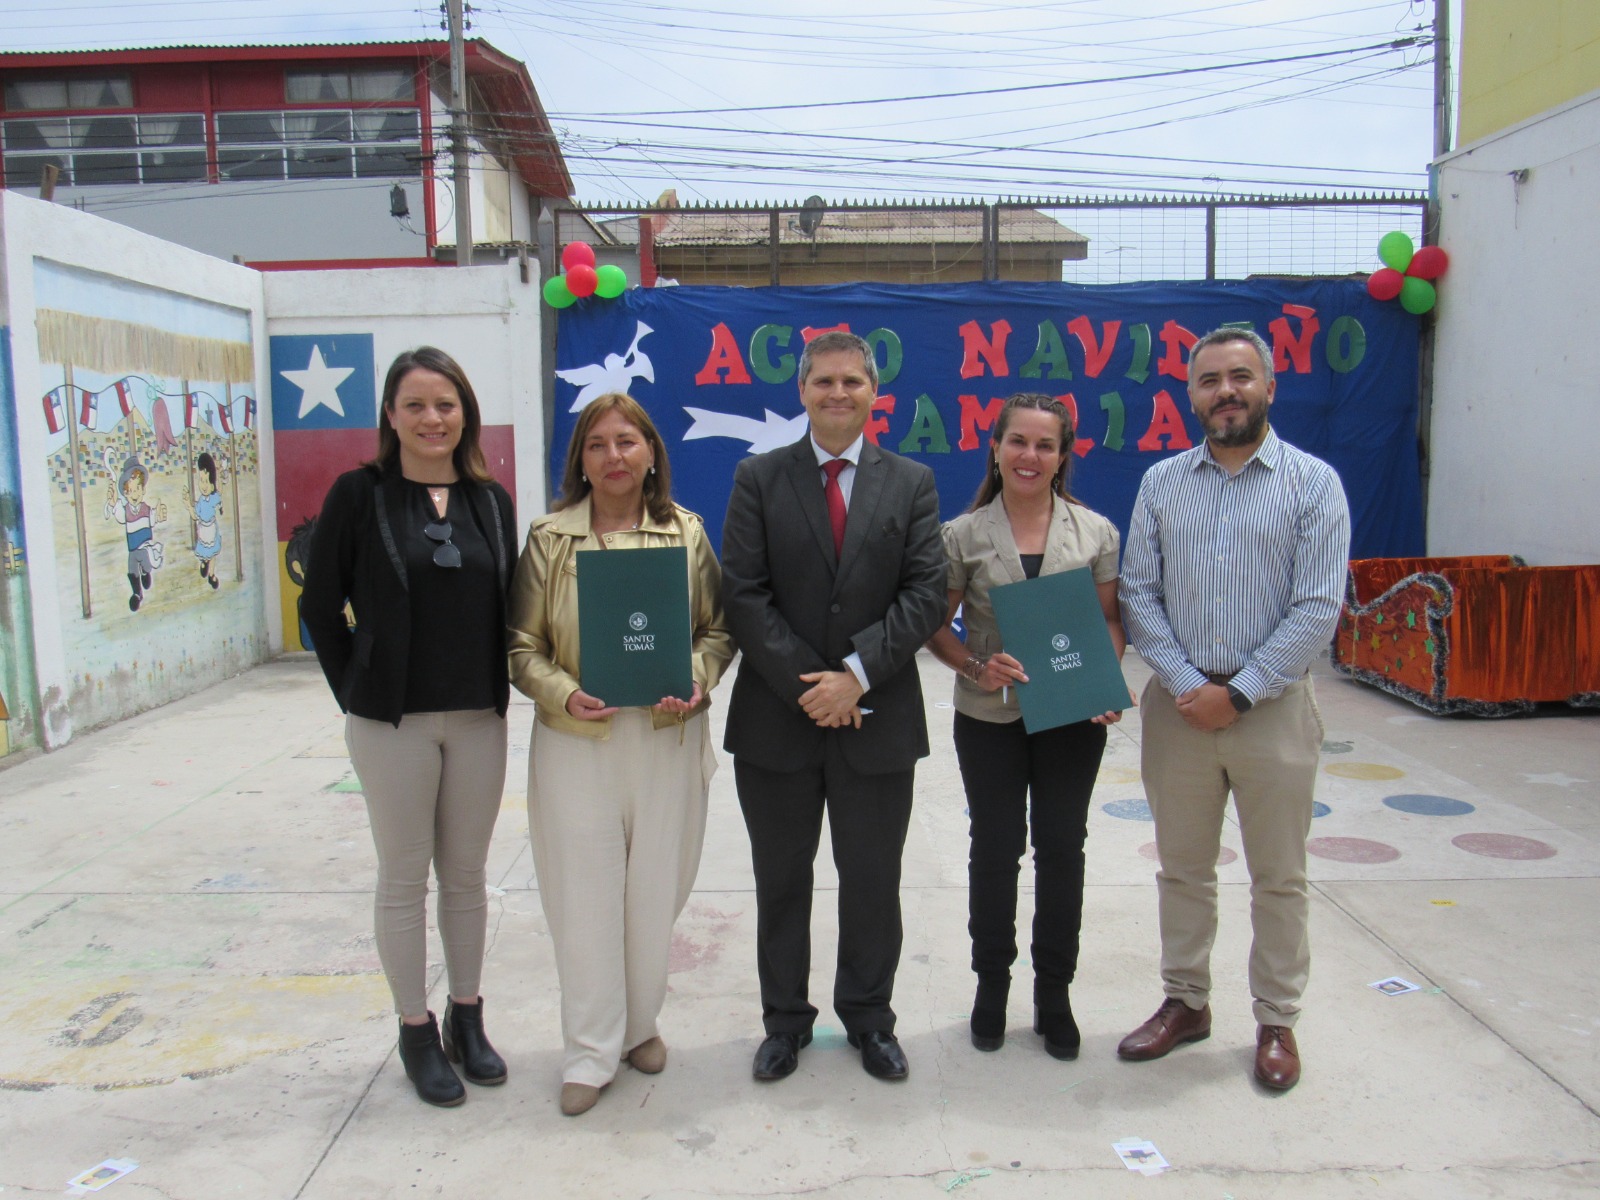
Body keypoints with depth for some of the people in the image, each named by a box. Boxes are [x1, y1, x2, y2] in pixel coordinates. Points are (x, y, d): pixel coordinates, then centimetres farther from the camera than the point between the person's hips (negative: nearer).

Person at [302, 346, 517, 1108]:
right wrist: (355, 694, 0)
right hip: (392, 722, -3)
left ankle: (466, 1018, 29)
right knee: (404, 877, 8)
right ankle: (416, 1032, 23)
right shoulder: (359, 495, -4)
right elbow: (320, 607, 0)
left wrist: (499, 690, 3)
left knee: (466, 875, 13)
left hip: (478, 720, 3)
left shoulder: (491, 501, 6)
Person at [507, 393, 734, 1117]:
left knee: (654, 890, 12)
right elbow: (522, 644, 1)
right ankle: (590, 1053, 20)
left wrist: (697, 682, -10)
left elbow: (718, 629, 8)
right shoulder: (549, 538, 0)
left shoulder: (686, 533, 4)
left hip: (668, 738, 2)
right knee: (584, 896, 4)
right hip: (576, 740, -1)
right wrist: (564, 695, -15)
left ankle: (640, 1024, 34)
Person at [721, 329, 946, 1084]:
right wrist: (806, 685, -13)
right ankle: (785, 1019, 31)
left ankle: (868, 1015, 33)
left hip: (878, 718, 0)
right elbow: (742, 592, -5)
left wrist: (858, 672, -15)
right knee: (781, 880, 13)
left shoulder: (912, 483, 5)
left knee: (873, 880, 12)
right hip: (777, 716, 0)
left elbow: (926, 593, -4)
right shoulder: (759, 478, 2)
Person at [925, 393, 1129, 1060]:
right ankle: (991, 985, 29)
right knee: (995, 849, 10)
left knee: (1062, 848, 9)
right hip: (988, 720, -1)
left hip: (1072, 719, 1)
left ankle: (1054, 994, 26)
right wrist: (976, 667, -17)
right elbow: (936, 626, 1)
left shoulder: (1095, 532, 1)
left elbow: (1112, 619, 5)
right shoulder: (964, 535, -2)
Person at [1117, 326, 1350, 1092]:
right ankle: (1185, 1003, 30)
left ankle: (1276, 1022, 26)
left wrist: (1239, 693, -13)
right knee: (1182, 870, 14)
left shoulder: (1313, 483, -3)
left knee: (1278, 878, 10)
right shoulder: (1161, 482, 5)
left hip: (1272, 706, -2)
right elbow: (1137, 594, 2)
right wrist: (1185, 685, -10)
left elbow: (1318, 608, -9)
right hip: (1178, 705, 3)